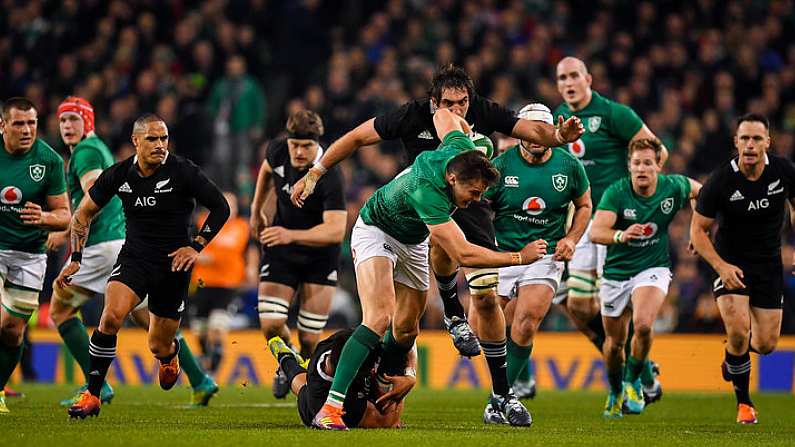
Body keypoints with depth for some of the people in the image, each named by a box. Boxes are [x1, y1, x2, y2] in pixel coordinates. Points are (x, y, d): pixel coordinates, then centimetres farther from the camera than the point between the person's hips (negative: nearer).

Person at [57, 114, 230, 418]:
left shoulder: (183, 172, -13)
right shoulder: (118, 175, -5)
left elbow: (220, 207, -3)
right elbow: (84, 213, 10)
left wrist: (197, 246, -10)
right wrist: (75, 259, 4)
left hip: (173, 264, -1)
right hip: (134, 258, 1)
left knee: (158, 347, 6)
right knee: (112, 315, -27)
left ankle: (170, 353, 49)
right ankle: (92, 396, -18)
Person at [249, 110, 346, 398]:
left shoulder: (329, 177, -28)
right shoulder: (278, 152, -12)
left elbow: (335, 231, -38)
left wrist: (291, 235, -49)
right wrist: (256, 210, 21)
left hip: (320, 256, -3)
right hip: (280, 253, 3)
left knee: (309, 338, -6)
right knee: (271, 325, -12)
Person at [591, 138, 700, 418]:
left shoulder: (673, 187, -11)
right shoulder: (616, 193, -18)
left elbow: (698, 190, 14)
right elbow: (596, 232, -31)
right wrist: (621, 235, -50)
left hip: (653, 268, -1)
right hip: (616, 272, 1)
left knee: (643, 324, -27)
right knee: (615, 341, 11)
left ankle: (633, 381, -3)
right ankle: (615, 392, 40)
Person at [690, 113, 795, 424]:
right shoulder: (721, 181, -19)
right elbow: (698, 229, -11)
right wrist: (721, 266, -25)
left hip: (769, 264, 3)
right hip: (730, 263, -3)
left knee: (765, 345, 3)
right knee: (738, 331, -23)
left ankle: (733, 358, 41)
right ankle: (743, 401, 0)